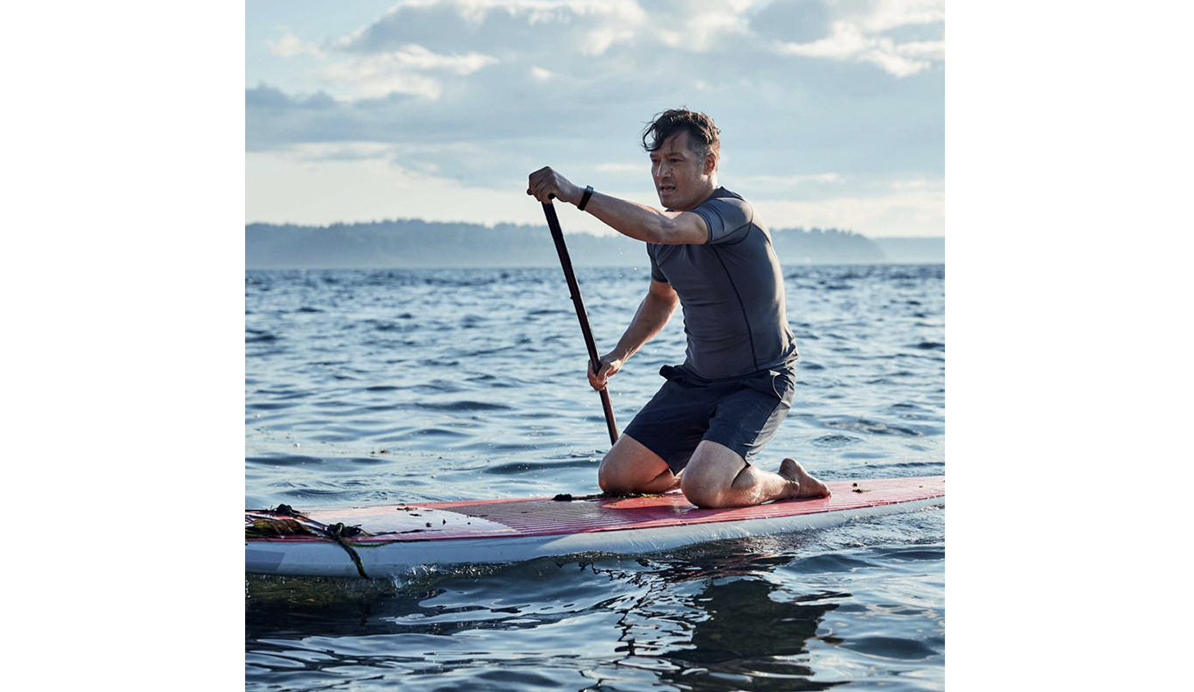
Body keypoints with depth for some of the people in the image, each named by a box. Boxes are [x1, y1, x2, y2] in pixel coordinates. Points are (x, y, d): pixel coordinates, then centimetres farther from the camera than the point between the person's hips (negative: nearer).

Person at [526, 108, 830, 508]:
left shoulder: (733, 213, -23)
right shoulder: (664, 236, 4)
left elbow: (661, 228, -43)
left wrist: (576, 195, -46)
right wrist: (619, 355, 10)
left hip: (759, 384, -8)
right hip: (696, 381, 8)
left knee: (701, 490, -27)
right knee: (614, 478, 2)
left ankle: (786, 484, 4)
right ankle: (713, 465, 26)